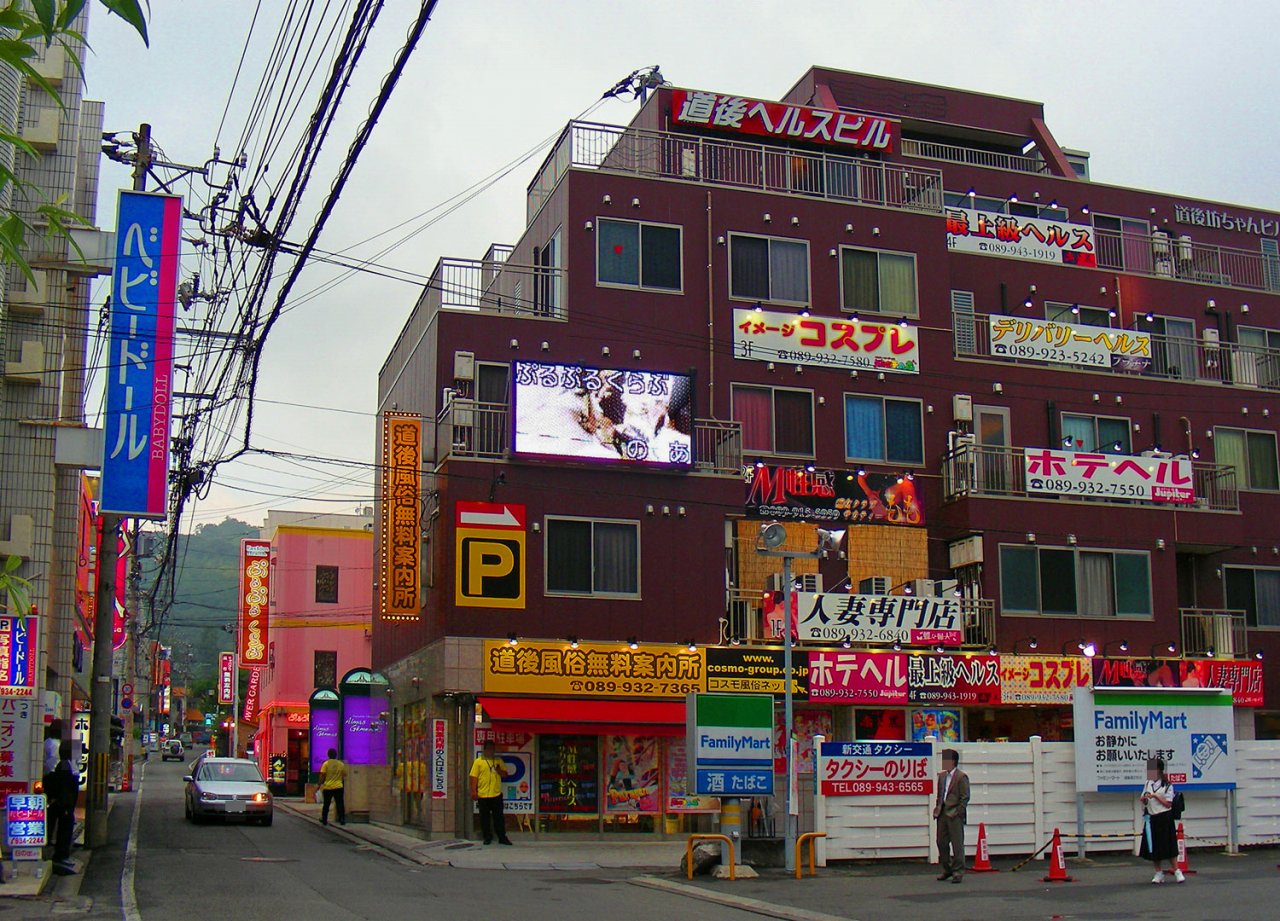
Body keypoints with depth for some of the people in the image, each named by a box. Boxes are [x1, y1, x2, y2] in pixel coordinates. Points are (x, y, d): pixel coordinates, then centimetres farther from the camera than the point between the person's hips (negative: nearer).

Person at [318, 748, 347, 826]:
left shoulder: (326, 764, -4)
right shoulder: (341, 764, 4)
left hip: (327, 787, -1)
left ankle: (324, 820, 17)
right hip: (338, 787, 1)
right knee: (340, 804, 5)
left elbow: (322, 776, -8)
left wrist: (319, 784, -2)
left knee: (326, 805, 11)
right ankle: (342, 820, 0)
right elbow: (344, 776, 10)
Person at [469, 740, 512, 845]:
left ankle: (502, 837, 10)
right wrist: (474, 791, -10)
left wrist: (499, 770, -8)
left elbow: (505, 774, 14)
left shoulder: (498, 760, 12)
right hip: (483, 795, -2)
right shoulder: (478, 762, 2)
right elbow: (474, 777, -2)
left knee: (499, 817, 4)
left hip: (496, 794, 2)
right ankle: (487, 838, 14)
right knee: (485, 818, 4)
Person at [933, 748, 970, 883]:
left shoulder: (961, 777, -8)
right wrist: (937, 808, 10)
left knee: (957, 844, -3)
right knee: (941, 842, 10)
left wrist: (957, 812, -14)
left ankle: (958, 872, 4)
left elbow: (965, 797, -10)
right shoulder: (942, 776, 14)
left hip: (955, 815, -7)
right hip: (942, 815, 7)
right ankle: (947, 870, 22)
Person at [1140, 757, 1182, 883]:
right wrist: (1144, 799, -6)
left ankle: (1176, 871, 4)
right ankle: (1159, 873, 14)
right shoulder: (1147, 784, 10)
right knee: (1153, 847, 6)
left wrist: (1155, 796, -17)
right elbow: (1145, 802, 16)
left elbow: (1168, 804, -9)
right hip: (1151, 819, 5)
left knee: (1169, 845, -5)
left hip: (1164, 818, -5)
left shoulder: (1167, 785, -6)